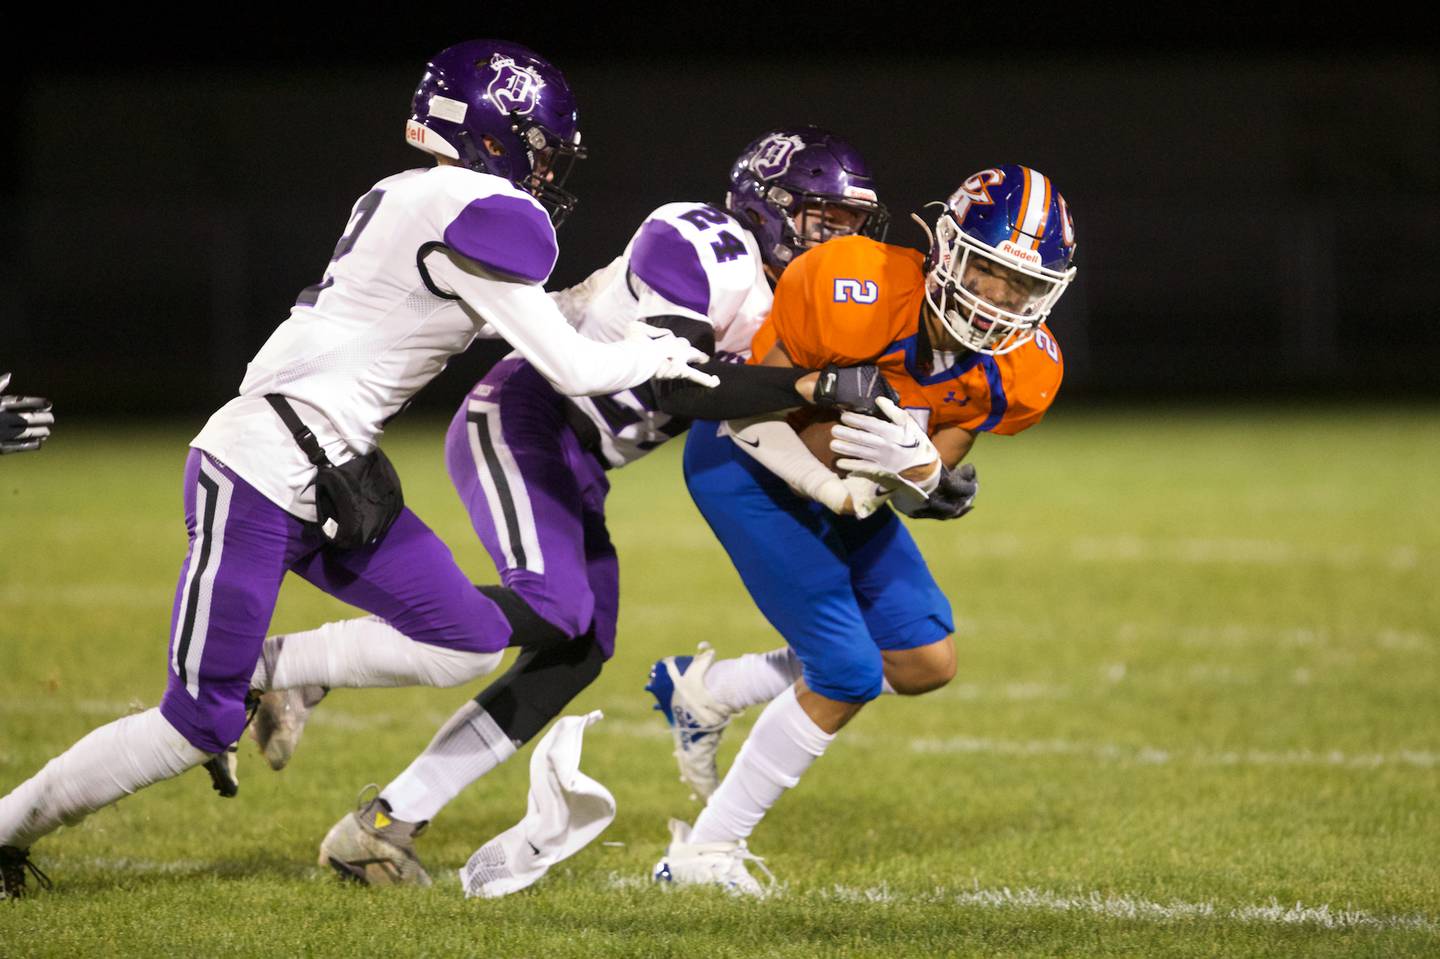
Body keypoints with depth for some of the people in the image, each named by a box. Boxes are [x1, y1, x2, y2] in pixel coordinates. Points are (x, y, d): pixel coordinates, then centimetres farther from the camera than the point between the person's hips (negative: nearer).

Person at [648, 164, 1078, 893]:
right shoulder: (853, 293, -34)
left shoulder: (1023, 371, -16)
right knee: (848, 672, -14)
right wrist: (840, 481, -31)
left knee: (925, 663, 4)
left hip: (848, 483, 7)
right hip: (743, 461, -7)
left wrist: (914, 469, -33)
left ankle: (709, 692, 18)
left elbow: (928, 483, -10)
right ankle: (704, 853, -2)